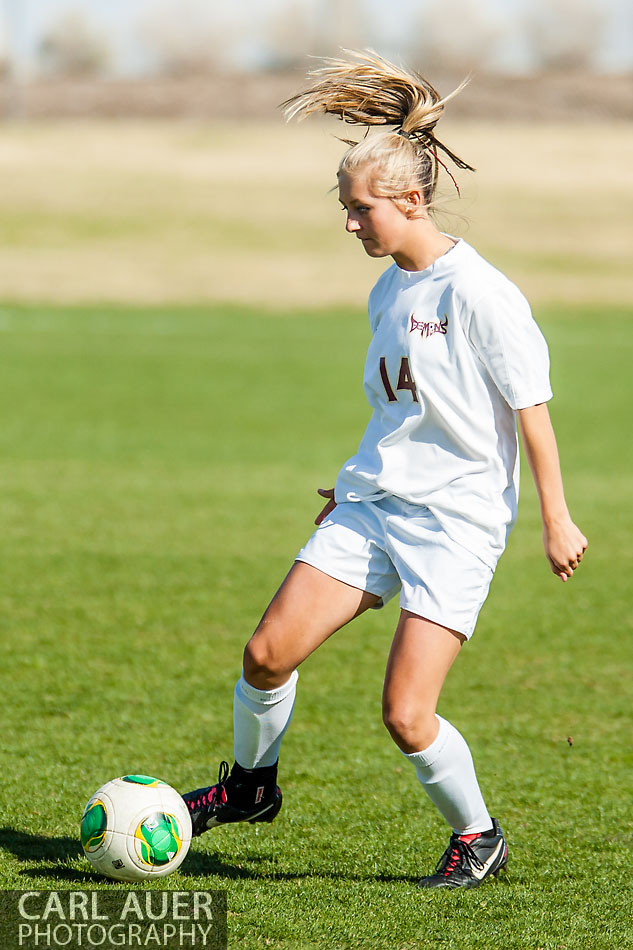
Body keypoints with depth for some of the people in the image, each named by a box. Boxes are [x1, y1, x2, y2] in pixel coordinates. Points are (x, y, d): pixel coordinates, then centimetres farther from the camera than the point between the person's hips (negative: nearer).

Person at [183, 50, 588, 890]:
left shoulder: (476, 293, -15)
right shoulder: (388, 293, 10)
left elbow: (531, 407, -11)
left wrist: (557, 518, -10)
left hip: (457, 519, -7)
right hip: (374, 506, 7)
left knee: (406, 716, -12)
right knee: (267, 652, -2)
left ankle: (477, 836, 12)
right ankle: (250, 784, 23)